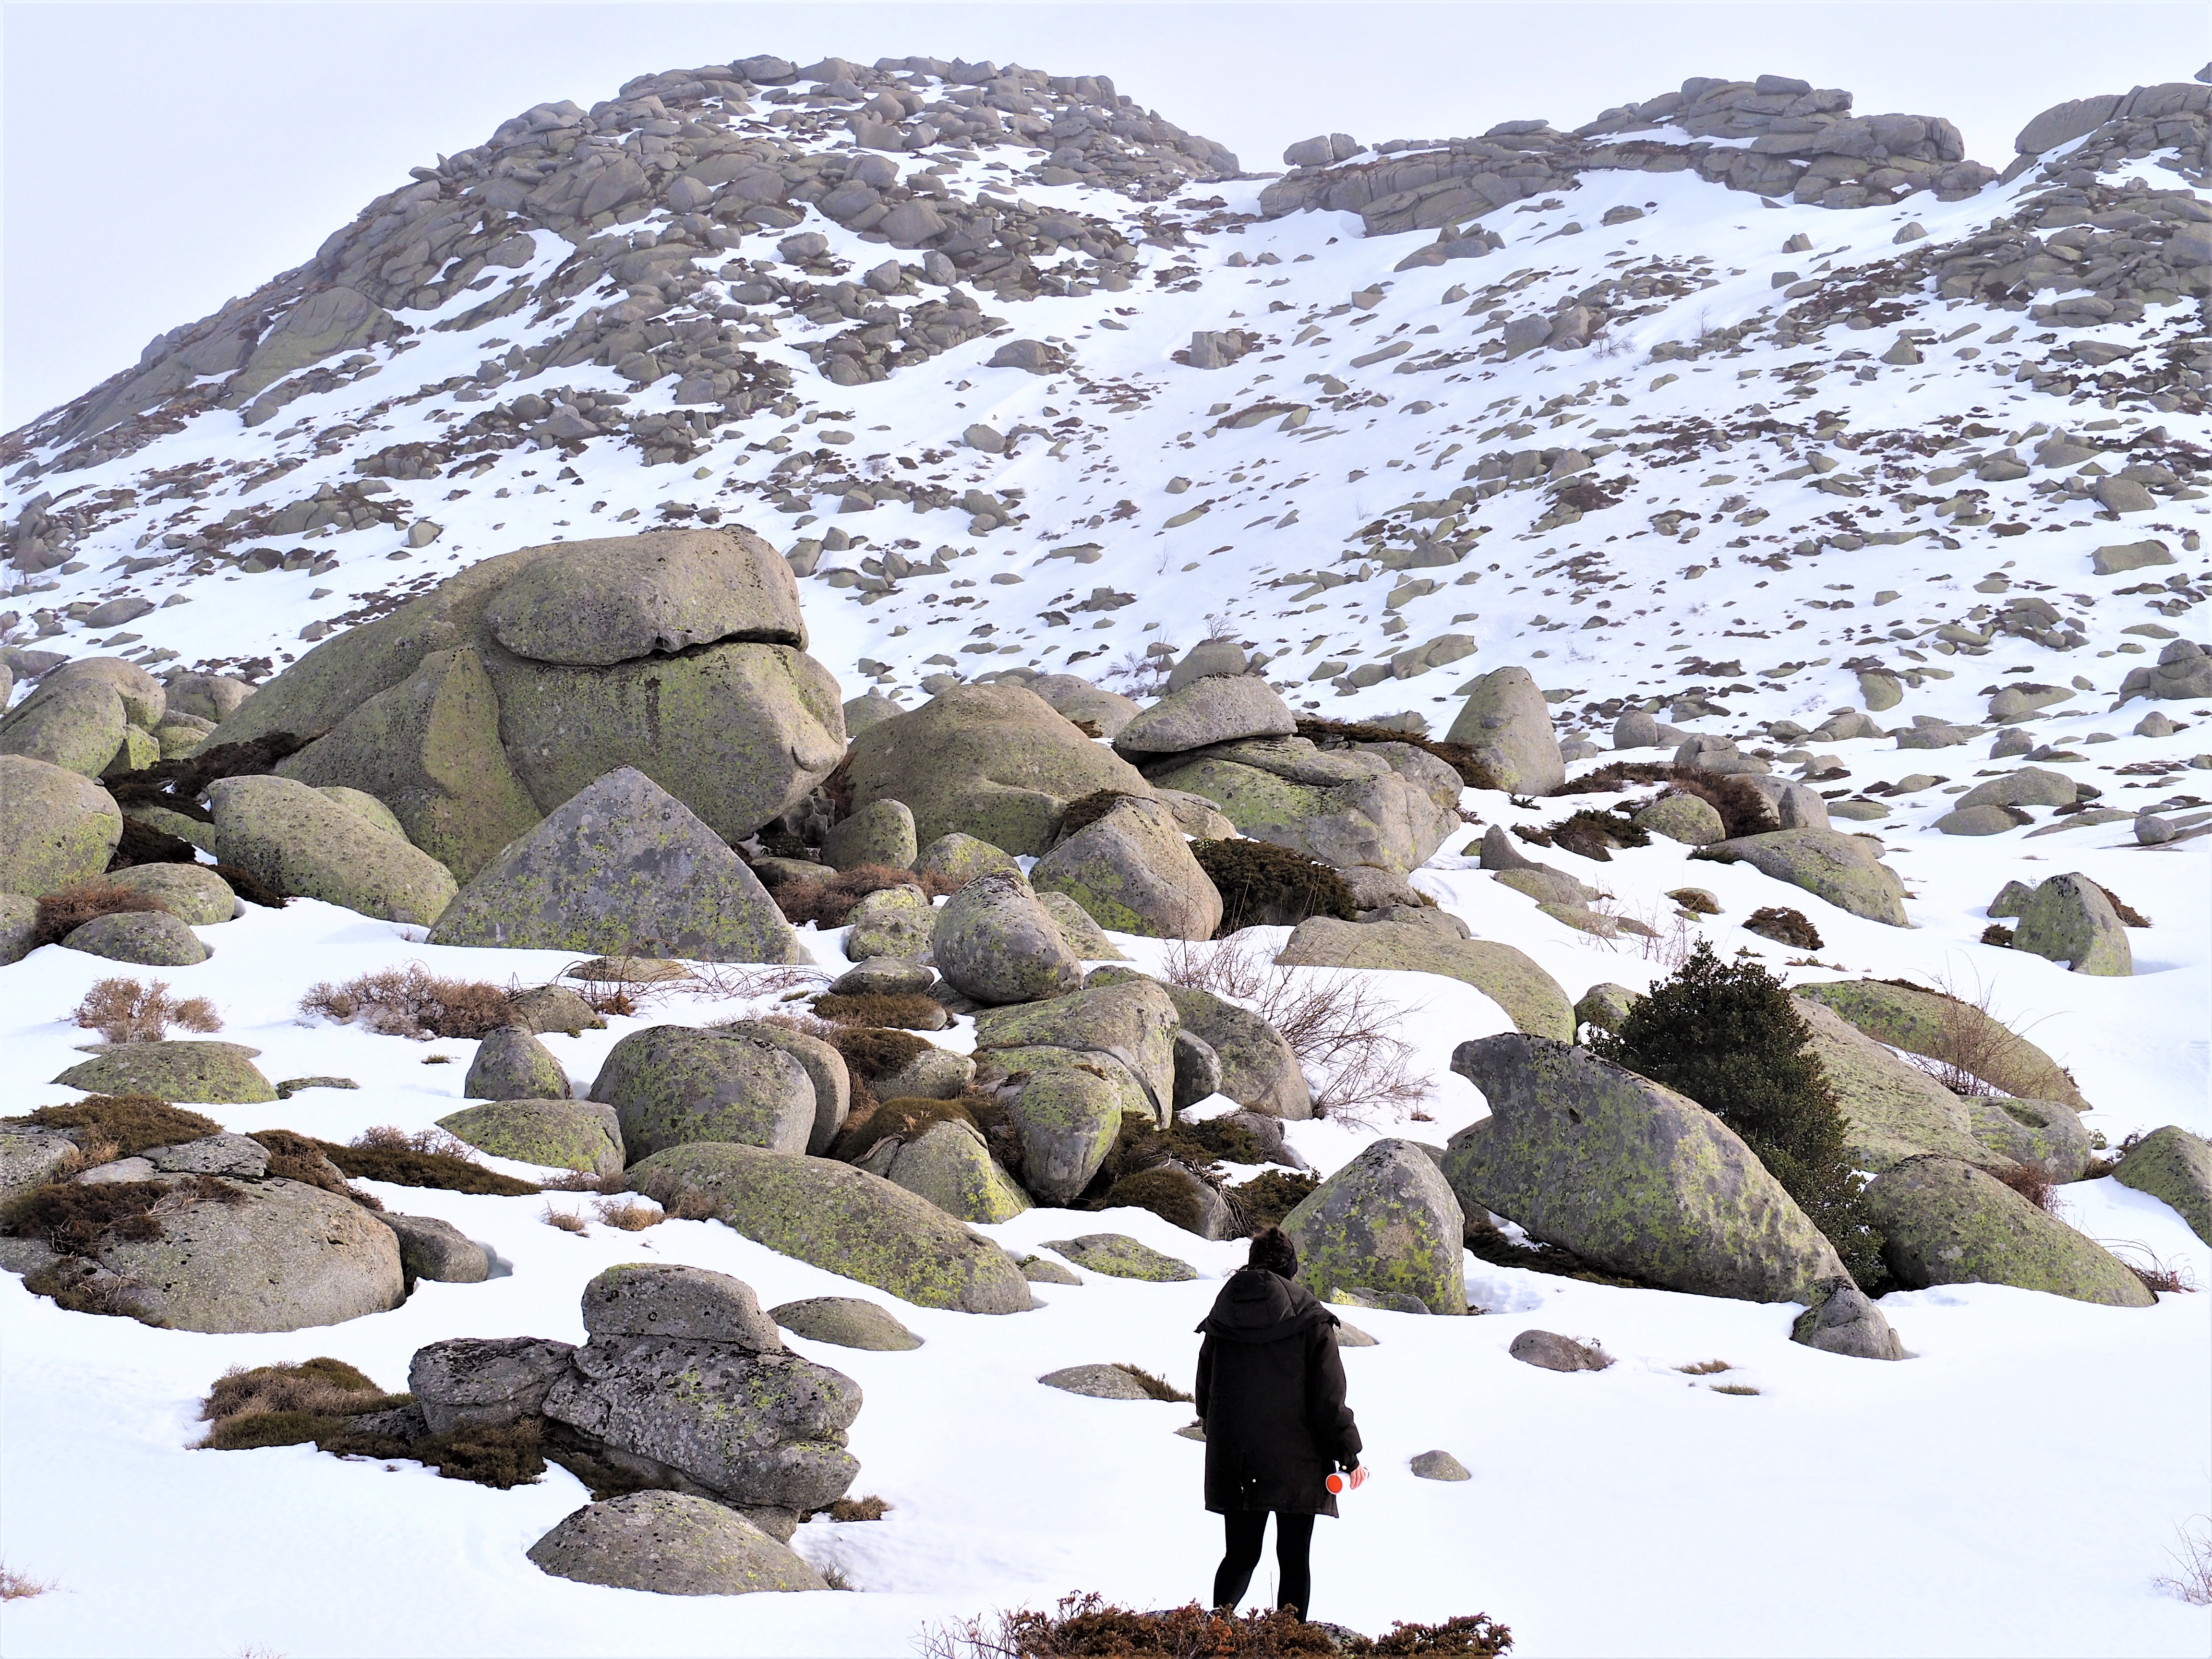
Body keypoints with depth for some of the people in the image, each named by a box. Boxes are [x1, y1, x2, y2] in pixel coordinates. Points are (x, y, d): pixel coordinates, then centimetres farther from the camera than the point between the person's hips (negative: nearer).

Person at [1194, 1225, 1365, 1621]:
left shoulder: (1221, 1321, 2)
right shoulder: (1311, 1321, -8)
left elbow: (1204, 1391, 12)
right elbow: (1330, 1399, -9)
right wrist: (1349, 1455, -1)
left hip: (1234, 1464, 3)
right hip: (1296, 1463, -3)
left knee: (1240, 1554, 13)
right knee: (1294, 1559, 6)